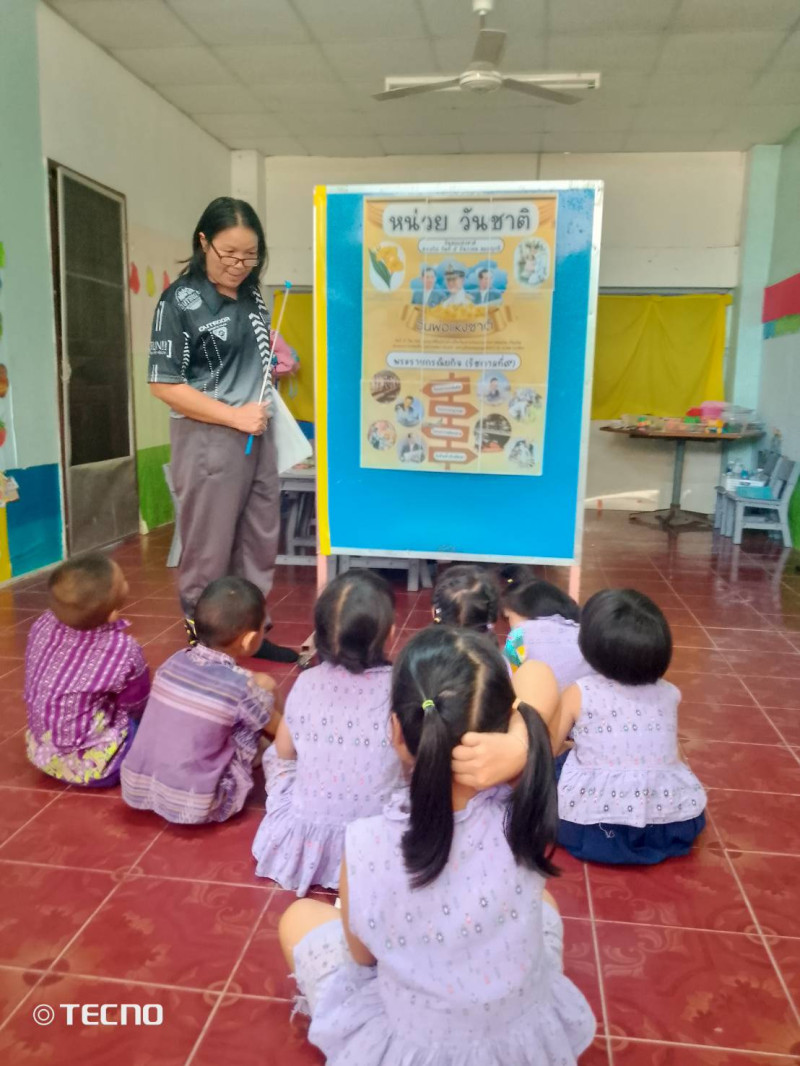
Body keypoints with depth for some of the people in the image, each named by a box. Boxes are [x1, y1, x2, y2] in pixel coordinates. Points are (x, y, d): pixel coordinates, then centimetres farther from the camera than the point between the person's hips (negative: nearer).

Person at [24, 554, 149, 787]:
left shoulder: (42, 626, -13)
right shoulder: (123, 652, -28)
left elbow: (33, 692, 3)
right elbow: (136, 705, -11)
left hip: (41, 752, 6)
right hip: (90, 765, -6)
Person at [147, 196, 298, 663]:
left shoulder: (252, 294, 8)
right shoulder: (181, 301, -11)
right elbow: (164, 384, -14)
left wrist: (277, 359, 6)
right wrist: (235, 416, -17)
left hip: (259, 435, 7)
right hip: (208, 439, -7)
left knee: (261, 542, 14)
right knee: (209, 552, 2)